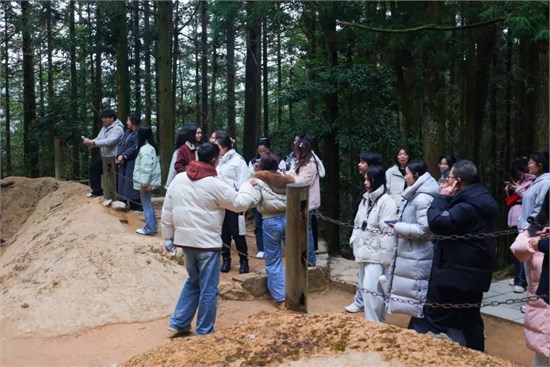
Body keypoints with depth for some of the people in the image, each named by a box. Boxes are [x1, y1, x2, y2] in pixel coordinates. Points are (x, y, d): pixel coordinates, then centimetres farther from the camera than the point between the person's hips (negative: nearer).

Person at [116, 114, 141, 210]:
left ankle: (137, 205, -2)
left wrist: (123, 156, -15)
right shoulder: (127, 132, 15)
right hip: (124, 162, 9)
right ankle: (125, 202, 23)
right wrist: (119, 156, -6)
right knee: (123, 182, 13)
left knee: (132, 183, -8)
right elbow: (120, 144, 10)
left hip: (133, 163, -9)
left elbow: (135, 148, -19)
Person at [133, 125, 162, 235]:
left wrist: (144, 183, -22)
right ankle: (152, 224, 26)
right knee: (148, 204, 18)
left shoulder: (145, 149, -20)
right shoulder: (151, 146, 12)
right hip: (149, 181, 10)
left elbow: (146, 168, -25)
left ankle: (149, 228, 4)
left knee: (147, 204, -2)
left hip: (146, 182, -10)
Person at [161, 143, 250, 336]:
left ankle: (178, 323, 24)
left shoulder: (178, 179, 2)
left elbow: (167, 211, 6)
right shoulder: (214, 184, -15)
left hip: (185, 239, 6)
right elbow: (240, 204, -5)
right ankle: (204, 332, 14)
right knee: (208, 289, 6)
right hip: (207, 241, -6)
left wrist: (168, 237, 15)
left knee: (193, 281, 24)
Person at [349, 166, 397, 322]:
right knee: (365, 288, 14)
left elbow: (388, 231, -18)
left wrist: (385, 257, -19)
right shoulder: (365, 199, 14)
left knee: (370, 289, -14)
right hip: (363, 252, 9)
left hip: (376, 254, -9)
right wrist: (354, 243, 14)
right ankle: (378, 321, 26)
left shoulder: (386, 202, -14)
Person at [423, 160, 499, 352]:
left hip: (456, 271, -10)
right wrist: (448, 199, 5)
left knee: (435, 317, -1)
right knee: (471, 319, 16)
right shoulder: (481, 199, 12)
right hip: (473, 271, 10)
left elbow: (437, 223, -27)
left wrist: (442, 197, -13)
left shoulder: (468, 205, -21)